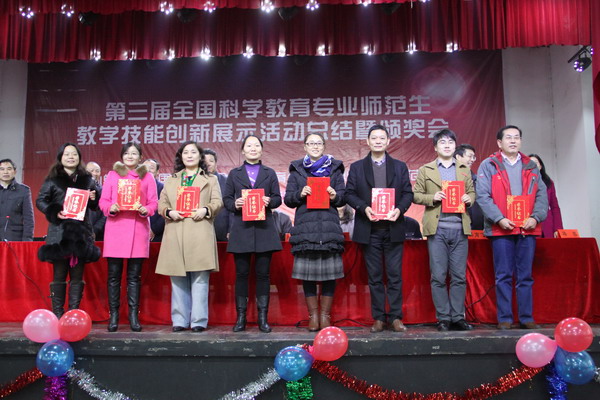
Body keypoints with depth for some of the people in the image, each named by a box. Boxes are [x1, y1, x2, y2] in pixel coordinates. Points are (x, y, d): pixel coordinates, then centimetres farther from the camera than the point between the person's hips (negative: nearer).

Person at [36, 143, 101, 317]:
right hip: (59, 233, -3)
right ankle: (58, 314, 7)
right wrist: (54, 213, -13)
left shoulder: (87, 179, 13)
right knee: (59, 275, -1)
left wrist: (93, 198, -6)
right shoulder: (53, 179, 5)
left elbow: (96, 206, 17)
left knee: (77, 275, 5)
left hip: (81, 233, 3)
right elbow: (40, 200, 4)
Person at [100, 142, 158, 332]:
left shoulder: (147, 176, 10)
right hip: (115, 227, 0)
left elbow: (154, 203, 6)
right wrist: (111, 208, -13)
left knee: (134, 276, 3)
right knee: (114, 275, 1)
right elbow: (103, 201, 7)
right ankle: (113, 316, 9)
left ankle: (133, 316, 8)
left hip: (138, 229, 0)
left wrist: (145, 210, -14)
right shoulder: (112, 175, 11)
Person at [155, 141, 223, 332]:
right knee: (178, 279, 4)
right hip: (175, 235, 3)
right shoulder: (171, 180, 22)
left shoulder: (211, 179, 16)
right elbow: (161, 204, 14)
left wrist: (205, 210, -15)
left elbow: (217, 202, 4)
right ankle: (179, 320, 12)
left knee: (200, 279, -5)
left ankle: (199, 321, 1)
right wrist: (169, 212, -7)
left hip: (200, 234, -2)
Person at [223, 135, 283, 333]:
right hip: (241, 229, 0)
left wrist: (270, 201, -12)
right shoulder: (234, 173, 13)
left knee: (263, 273, 1)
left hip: (264, 228, 0)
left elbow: (278, 198, 9)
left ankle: (263, 318, 8)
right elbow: (226, 199, 8)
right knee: (241, 274, 2)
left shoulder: (269, 173, 14)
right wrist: (234, 204, -13)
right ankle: (241, 317, 10)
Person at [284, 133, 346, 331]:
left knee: (329, 272, 0)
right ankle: (313, 315, 14)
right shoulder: (297, 170, 14)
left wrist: (335, 196, -11)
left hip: (329, 226, 0)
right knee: (307, 273, 1)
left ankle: (325, 315, 12)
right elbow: (288, 199, 9)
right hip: (304, 226, 0)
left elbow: (343, 197, 10)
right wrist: (300, 194, -10)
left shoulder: (335, 169, 14)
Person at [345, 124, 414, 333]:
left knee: (395, 275, 2)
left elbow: (408, 193, 6)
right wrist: (364, 208, -14)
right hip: (369, 229, 0)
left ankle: (396, 317, 11)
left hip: (393, 227, 0)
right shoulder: (357, 167, 8)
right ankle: (378, 318, 13)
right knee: (374, 277, 5)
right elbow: (349, 194, 3)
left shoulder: (400, 166, 11)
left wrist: (399, 209, -12)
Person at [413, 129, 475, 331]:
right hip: (437, 228, -2)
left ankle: (458, 317, 13)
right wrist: (433, 198, -11)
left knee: (459, 276, 4)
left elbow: (472, 192, 19)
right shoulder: (426, 170, 9)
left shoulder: (464, 169, 17)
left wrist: (469, 198, -3)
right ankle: (443, 318, 9)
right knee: (438, 276, 0)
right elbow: (416, 195, 6)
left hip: (460, 228, 2)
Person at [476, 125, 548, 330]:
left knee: (526, 276, 7)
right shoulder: (488, 165, 4)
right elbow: (483, 196, -5)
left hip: (527, 229, 3)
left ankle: (527, 317, 14)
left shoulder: (531, 166, 16)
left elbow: (542, 195, 10)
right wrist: (499, 219, -15)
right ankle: (504, 318, 7)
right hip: (501, 229, -3)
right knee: (503, 276, 1)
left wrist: (536, 217, -6)